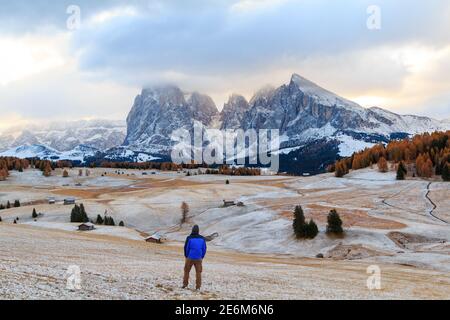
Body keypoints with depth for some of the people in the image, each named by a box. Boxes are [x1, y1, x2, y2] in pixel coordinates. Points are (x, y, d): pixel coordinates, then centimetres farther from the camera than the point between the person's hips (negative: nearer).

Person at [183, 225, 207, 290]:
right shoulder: (202, 239, -1)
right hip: (198, 259, 1)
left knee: (186, 271, 16)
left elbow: (186, 248, -2)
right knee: (198, 272, 7)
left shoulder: (189, 238, -7)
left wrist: (186, 256, 12)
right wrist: (201, 257, 14)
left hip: (190, 258, -1)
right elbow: (204, 249, 3)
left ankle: (185, 284, 16)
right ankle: (198, 287, 4)